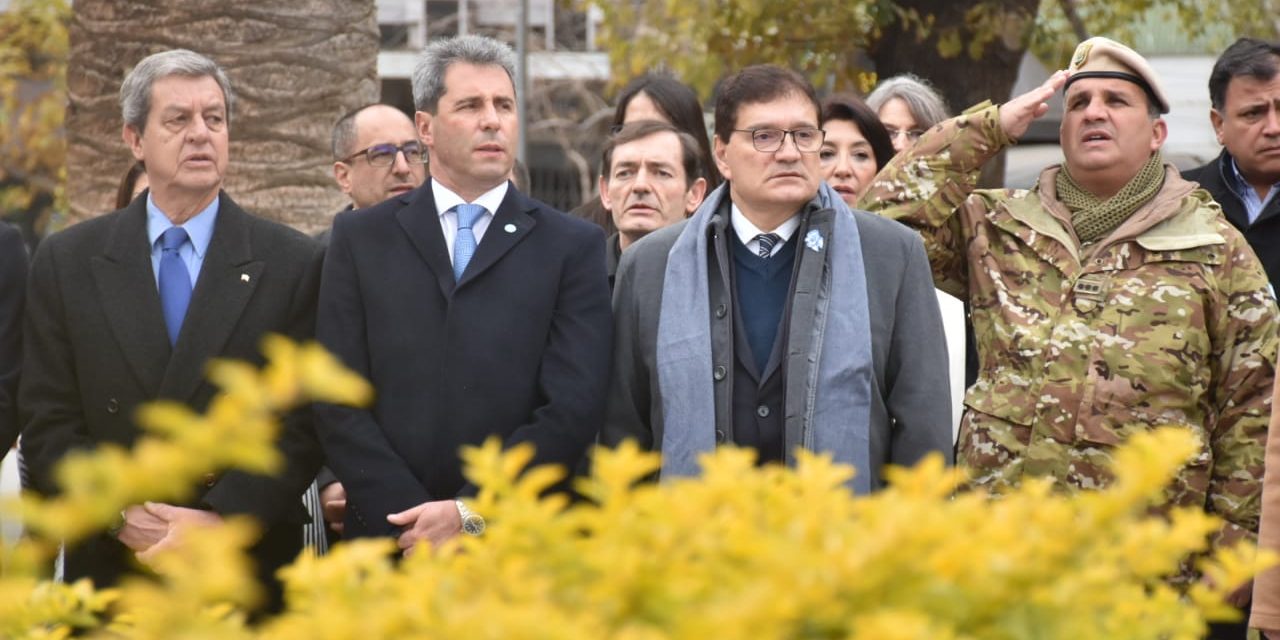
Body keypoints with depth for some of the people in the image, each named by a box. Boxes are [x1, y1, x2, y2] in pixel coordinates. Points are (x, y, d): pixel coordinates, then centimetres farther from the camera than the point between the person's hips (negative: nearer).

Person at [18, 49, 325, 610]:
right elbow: (47, 423, 2)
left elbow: (305, 422, -3)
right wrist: (122, 516, -12)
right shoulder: (67, 262, 4)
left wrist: (222, 521, -15)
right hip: (111, 568, 1)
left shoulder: (292, 264, 0)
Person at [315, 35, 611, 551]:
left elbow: (574, 406, -5)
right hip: (387, 540, 1)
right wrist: (411, 519, -11)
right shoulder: (360, 238, 7)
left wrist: (471, 513, -13)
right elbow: (339, 399, 0)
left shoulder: (573, 247, 3)